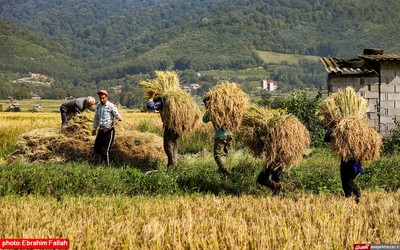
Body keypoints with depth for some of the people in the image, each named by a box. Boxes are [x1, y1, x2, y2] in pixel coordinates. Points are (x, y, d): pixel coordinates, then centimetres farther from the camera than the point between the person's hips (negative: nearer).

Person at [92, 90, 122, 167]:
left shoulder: (111, 106, -9)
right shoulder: (98, 107, 11)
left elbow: (117, 115, -15)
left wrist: (119, 118, -38)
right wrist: (94, 129, 23)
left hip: (109, 131, -7)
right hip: (101, 130, 7)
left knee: (105, 150, -9)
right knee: (97, 148, 10)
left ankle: (107, 166, 1)